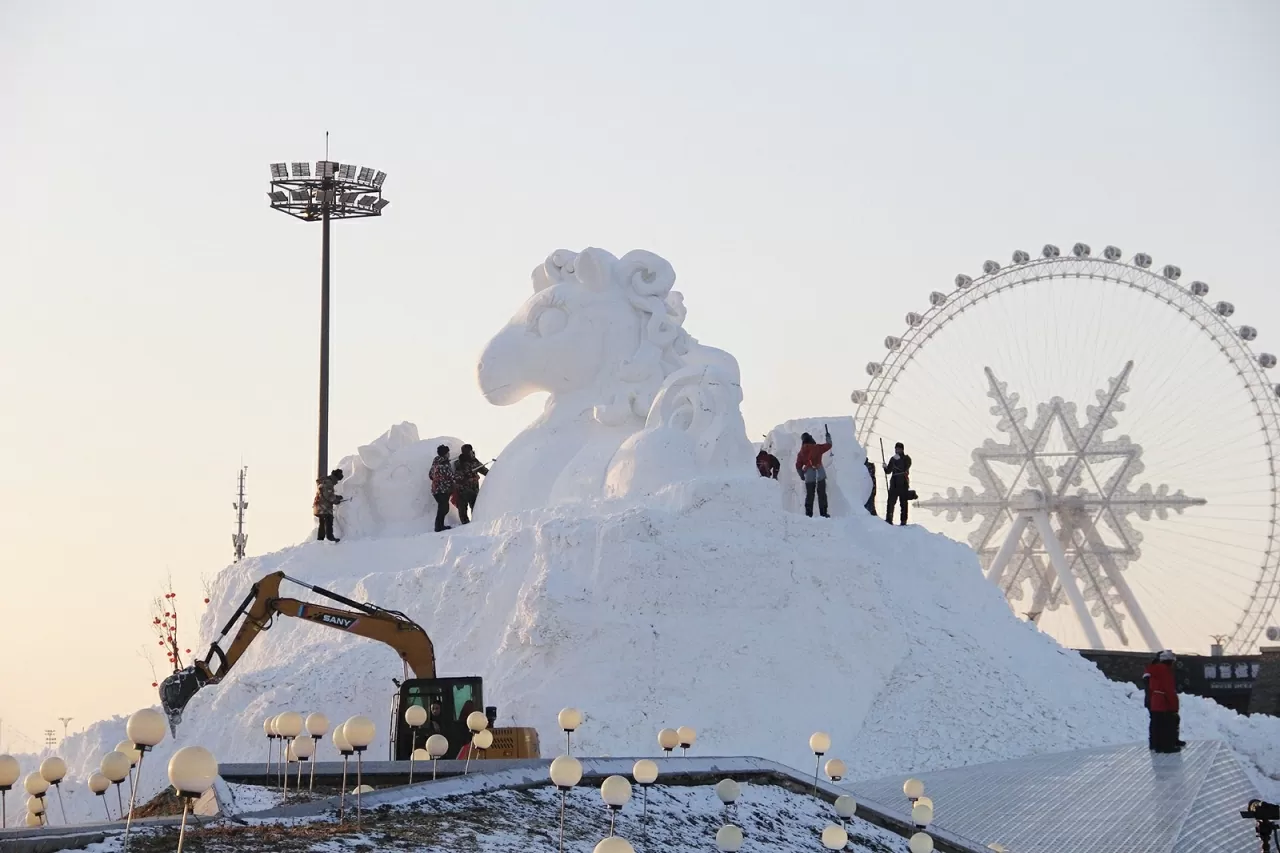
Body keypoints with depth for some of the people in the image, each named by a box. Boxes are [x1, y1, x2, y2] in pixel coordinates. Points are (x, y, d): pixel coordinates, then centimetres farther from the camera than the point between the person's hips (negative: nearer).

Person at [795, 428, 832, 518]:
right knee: (822, 494, 0)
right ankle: (823, 513, -5)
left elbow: (798, 466, 9)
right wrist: (828, 437, 34)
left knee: (809, 495, 8)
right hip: (819, 473, -2)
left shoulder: (801, 453, 9)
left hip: (808, 475, 2)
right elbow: (828, 445, 14)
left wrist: (802, 475, 24)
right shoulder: (817, 448, 1)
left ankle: (808, 513, 4)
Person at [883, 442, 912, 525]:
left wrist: (898, 460, -18)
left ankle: (903, 520, -6)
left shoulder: (906, 459, 5)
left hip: (903, 483, -4)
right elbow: (888, 471, 16)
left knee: (903, 502, -5)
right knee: (891, 501, -7)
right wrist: (886, 467, -5)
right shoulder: (893, 459, 17)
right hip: (894, 483, 4)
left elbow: (905, 468, -12)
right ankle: (889, 519, -9)